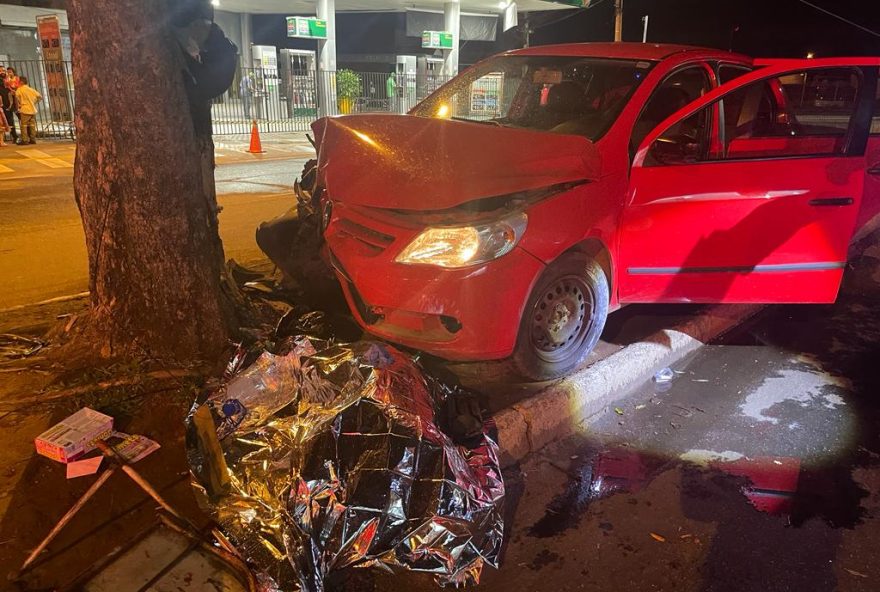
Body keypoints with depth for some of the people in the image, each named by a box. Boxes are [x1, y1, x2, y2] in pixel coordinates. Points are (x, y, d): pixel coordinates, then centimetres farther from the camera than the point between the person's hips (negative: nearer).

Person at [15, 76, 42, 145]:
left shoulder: (20, 89, -3)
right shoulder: (31, 90, 11)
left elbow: (16, 97, -17)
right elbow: (40, 97, 14)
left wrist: (17, 106, -4)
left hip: (25, 110, -5)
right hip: (33, 110, 5)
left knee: (24, 125, -3)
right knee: (32, 125, 9)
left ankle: (24, 140, -6)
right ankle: (33, 139, 10)